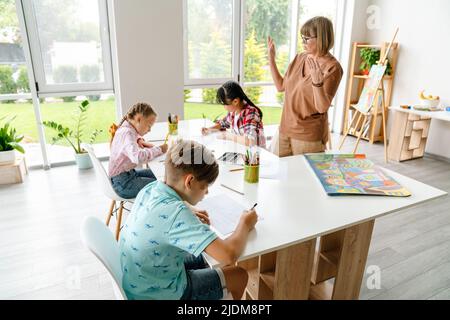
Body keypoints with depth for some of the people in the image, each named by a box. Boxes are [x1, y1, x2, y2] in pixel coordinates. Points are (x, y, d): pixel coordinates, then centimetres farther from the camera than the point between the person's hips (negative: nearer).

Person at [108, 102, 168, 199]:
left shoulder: (126, 128, 5)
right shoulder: (127, 133, -25)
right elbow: (138, 157, -44)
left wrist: (139, 140, 8)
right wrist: (159, 149, -31)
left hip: (127, 173, 10)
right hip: (122, 183, -10)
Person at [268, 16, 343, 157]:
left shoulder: (332, 67, -14)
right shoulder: (300, 58, 5)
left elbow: (322, 107, -19)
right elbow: (281, 86, 11)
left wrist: (317, 80, -34)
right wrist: (271, 58, 7)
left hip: (309, 136, -6)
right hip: (285, 129, 6)